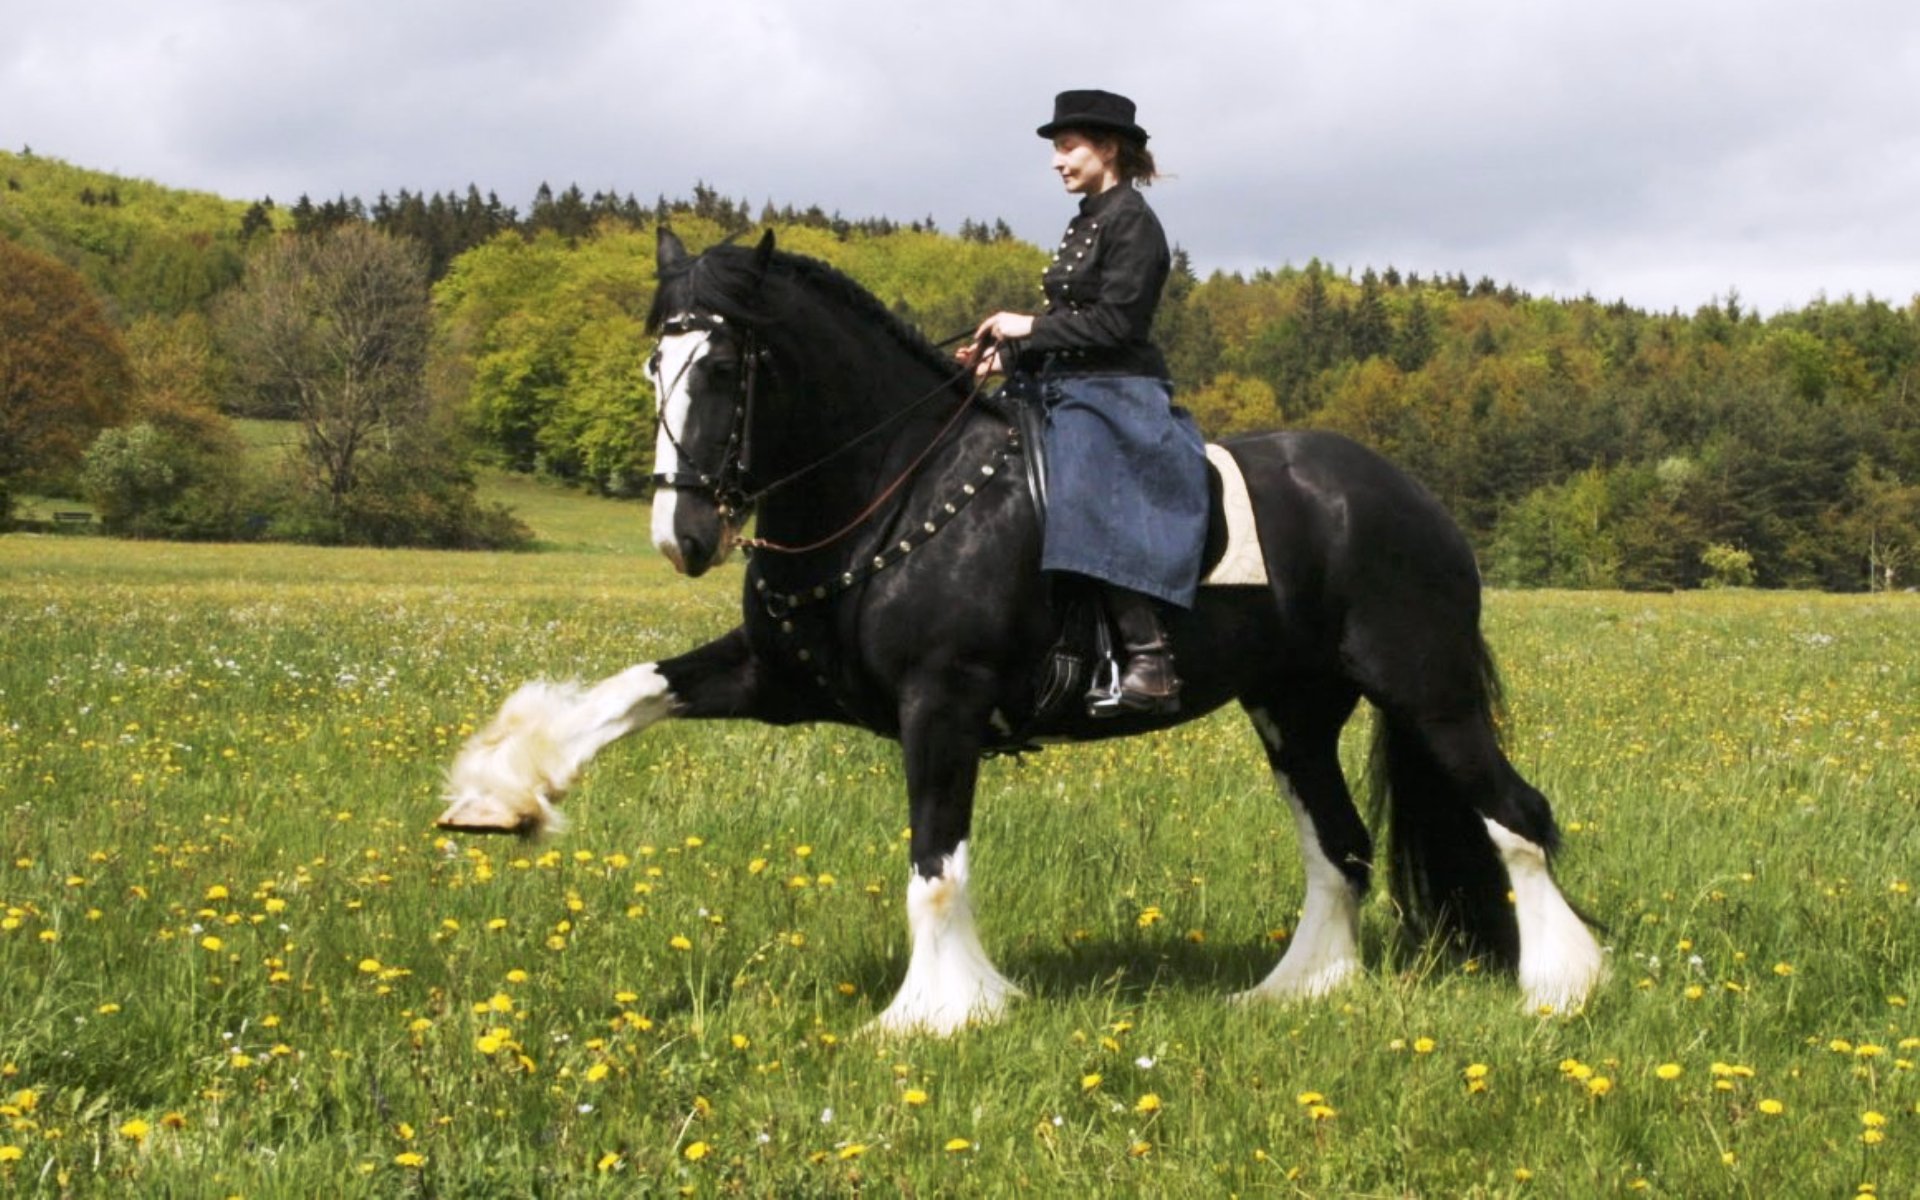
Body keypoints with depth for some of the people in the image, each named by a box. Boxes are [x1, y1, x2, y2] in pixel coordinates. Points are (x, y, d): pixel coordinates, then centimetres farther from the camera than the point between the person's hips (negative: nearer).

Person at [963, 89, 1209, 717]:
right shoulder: (1085, 224, 19)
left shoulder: (1132, 222, -8)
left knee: (1091, 499, -32)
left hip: (1115, 395, -11)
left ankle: (1150, 661, -35)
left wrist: (1029, 328, -13)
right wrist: (1008, 353, 6)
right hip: (1062, 391, 11)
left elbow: (1117, 321, -17)